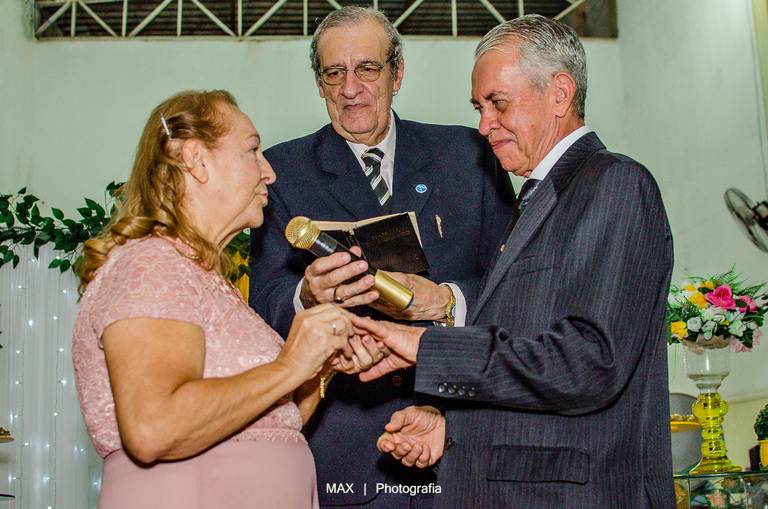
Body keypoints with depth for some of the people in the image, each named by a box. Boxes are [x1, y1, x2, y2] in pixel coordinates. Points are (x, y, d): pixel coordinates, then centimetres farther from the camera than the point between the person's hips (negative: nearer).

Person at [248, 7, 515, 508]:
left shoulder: (469, 155, 7)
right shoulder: (285, 169, 5)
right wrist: (308, 295, -26)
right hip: (340, 441, 0)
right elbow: (267, 302, -3)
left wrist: (448, 300, -19)